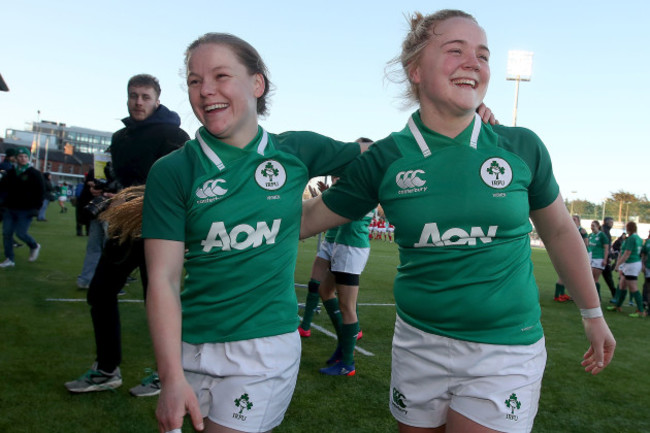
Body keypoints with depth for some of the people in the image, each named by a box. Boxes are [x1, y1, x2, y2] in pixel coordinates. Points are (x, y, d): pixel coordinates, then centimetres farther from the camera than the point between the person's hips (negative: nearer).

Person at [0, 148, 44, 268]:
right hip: (10, 209, 5)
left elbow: (40, 192, -5)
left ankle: (34, 246, 21)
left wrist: (36, 207, -12)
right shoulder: (11, 173, 11)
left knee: (21, 233, -8)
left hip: (26, 210, -5)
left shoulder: (34, 174, -3)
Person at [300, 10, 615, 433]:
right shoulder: (385, 159, -7)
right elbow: (308, 219, 1)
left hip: (505, 352, 0)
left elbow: (559, 231, 8)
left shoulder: (522, 147, -6)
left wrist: (594, 315, 16)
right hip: (419, 346, 1)